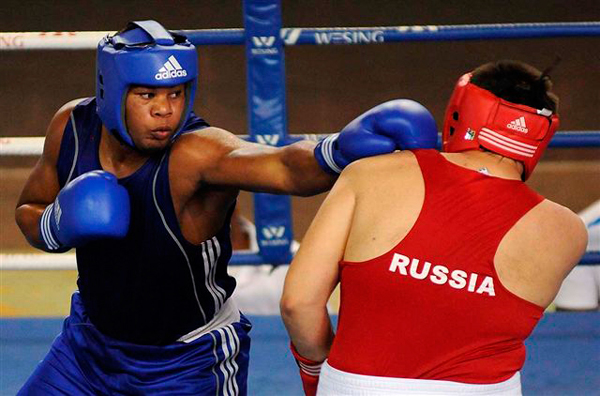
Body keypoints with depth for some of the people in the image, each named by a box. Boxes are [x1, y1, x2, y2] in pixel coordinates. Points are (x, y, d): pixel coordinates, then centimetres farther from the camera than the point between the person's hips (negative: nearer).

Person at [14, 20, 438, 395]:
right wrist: (58, 226, -20)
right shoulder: (72, 127, -13)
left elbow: (287, 167, -52)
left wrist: (340, 149, -74)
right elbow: (27, 210, 4)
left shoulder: (197, 153, -32)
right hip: (92, 340, 5)